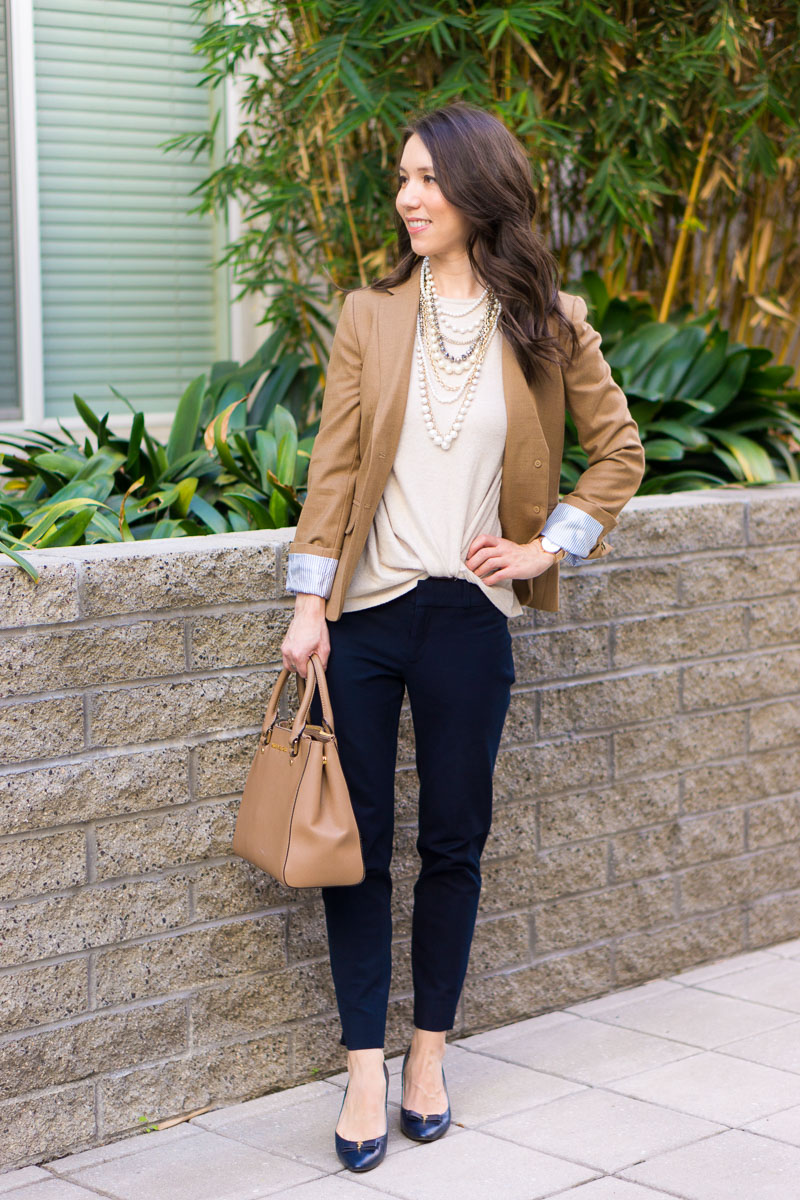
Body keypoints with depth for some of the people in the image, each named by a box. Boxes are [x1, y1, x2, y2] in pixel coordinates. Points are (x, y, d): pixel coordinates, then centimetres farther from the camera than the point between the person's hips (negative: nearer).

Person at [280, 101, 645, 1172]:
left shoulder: (547, 324, 1)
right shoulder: (369, 318, 3)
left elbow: (619, 450, 10)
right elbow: (334, 464, 0)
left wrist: (548, 545, 0)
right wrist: (309, 603, -6)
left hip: (467, 616, 0)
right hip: (365, 612, 1)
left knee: (453, 841, 8)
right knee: (357, 842, 2)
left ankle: (429, 1053, 24)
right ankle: (366, 1071, 12)